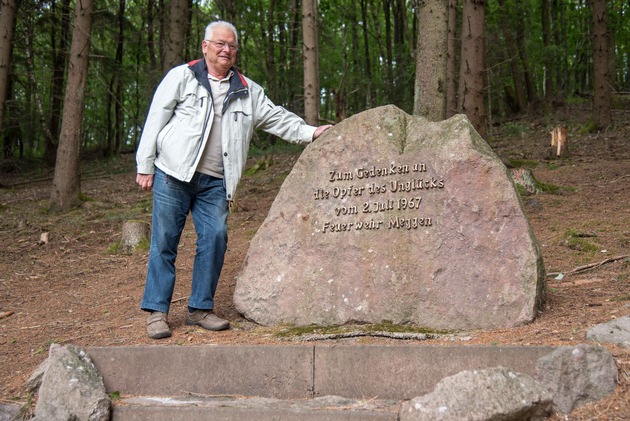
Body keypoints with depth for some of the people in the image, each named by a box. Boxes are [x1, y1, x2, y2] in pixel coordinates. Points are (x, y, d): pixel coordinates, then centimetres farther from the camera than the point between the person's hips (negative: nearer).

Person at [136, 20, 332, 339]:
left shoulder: (247, 91, 16)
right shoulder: (181, 76, 4)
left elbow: (276, 118, 17)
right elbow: (155, 120, 1)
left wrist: (310, 132, 4)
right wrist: (145, 166, -3)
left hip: (214, 182, 4)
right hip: (173, 174, -3)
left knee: (215, 238, -5)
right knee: (164, 242, -3)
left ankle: (200, 308, 8)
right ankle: (157, 311, 3)